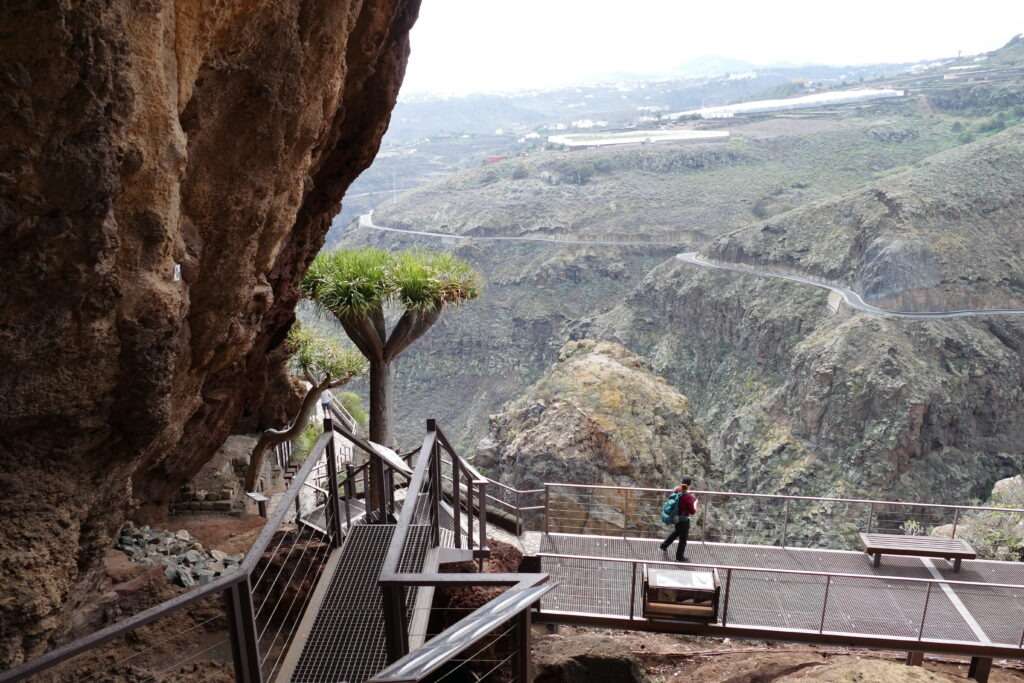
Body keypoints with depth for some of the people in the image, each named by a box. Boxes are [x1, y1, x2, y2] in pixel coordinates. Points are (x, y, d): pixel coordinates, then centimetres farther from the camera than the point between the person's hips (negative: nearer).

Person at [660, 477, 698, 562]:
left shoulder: (677, 491, -11)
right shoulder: (688, 497, -28)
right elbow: (693, 512, -20)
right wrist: (695, 502, -6)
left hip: (676, 517, 7)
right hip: (684, 520, -7)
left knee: (676, 532, 33)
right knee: (683, 539, 13)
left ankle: (664, 545, 46)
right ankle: (680, 557, 28)